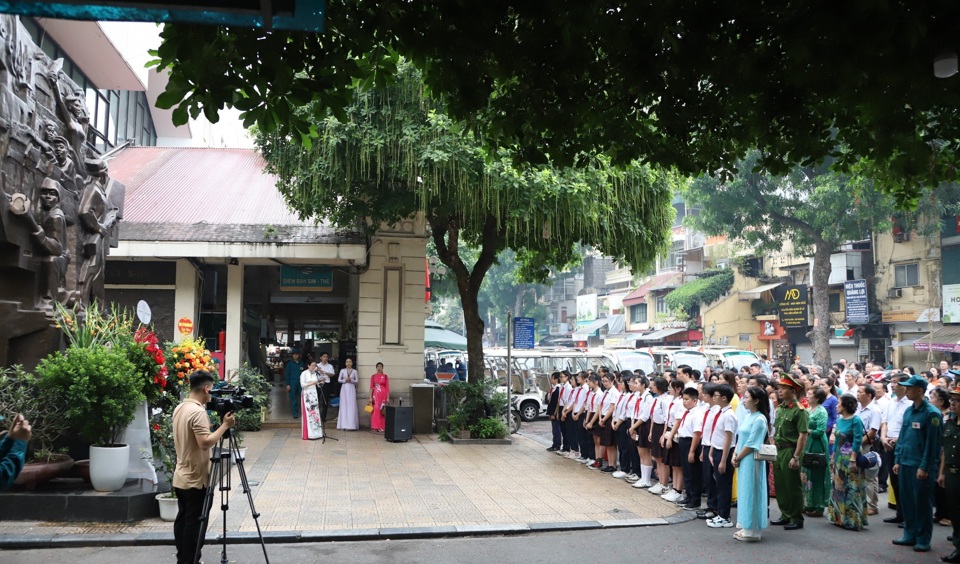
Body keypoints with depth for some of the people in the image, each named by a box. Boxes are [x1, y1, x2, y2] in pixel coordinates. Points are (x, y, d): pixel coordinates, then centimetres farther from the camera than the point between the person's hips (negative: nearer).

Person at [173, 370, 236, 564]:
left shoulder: (179, 408, 8)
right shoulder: (198, 412, -21)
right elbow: (205, 443, -29)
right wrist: (225, 425, -22)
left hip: (181, 477, 9)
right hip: (196, 480, -9)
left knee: (183, 520, 14)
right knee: (195, 524, -1)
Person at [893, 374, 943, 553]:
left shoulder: (931, 413, -12)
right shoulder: (908, 411, 11)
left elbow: (932, 443, -14)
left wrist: (925, 467, -16)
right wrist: (897, 460, 13)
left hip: (921, 466, -7)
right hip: (906, 464, 7)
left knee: (922, 503, 2)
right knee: (906, 500, 12)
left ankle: (923, 539, 12)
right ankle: (910, 535, 23)